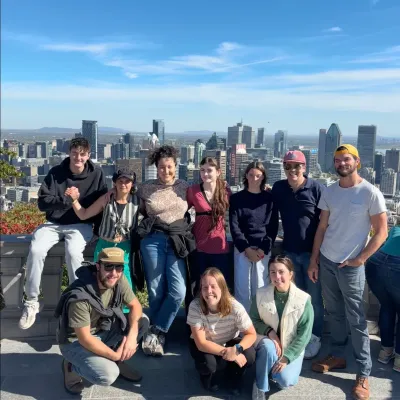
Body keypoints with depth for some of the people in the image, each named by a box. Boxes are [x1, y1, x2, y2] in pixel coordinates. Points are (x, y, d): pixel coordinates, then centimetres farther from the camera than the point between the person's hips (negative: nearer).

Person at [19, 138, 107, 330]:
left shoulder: (96, 173, -2)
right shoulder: (56, 172, -1)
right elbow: (42, 202, -5)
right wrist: (65, 199, -22)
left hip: (81, 225, -2)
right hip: (54, 223, 2)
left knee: (73, 252, -32)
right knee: (35, 250, -24)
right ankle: (31, 301, -8)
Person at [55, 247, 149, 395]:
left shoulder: (118, 280, -15)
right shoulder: (80, 297, -33)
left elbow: (135, 306, -6)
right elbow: (85, 339, -27)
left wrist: (132, 335, -23)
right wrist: (115, 355, -19)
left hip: (102, 330, 6)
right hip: (75, 341, -6)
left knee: (142, 320, -11)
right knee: (108, 376, -28)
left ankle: (115, 362, 9)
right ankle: (72, 366, 3)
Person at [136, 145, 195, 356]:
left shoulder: (184, 187, 6)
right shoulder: (145, 188, 4)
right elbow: (139, 213, 17)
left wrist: (186, 233, 8)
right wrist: (147, 227, 7)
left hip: (178, 242, 1)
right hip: (153, 240, -1)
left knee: (178, 291, -10)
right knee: (156, 290, 3)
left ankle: (154, 333, 6)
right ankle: (159, 336, 19)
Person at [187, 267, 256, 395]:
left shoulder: (235, 307, -29)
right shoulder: (195, 307, -31)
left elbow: (251, 334, -20)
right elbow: (201, 343, -29)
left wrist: (236, 349, -40)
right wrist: (226, 352, -38)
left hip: (230, 342, 1)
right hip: (204, 345, -1)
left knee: (249, 356, -26)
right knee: (208, 363, -32)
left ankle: (233, 376, 10)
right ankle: (209, 376, 9)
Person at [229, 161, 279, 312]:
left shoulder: (270, 198, 7)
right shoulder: (236, 198, 6)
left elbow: (273, 226, 2)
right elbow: (234, 226, 0)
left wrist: (263, 249, -9)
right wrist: (246, 248, -10)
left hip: (263, 249, 0)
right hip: (242, 249, 0)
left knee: (260, 288, 1)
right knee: (242, 288, 0)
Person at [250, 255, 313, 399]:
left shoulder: (304, 300, -18)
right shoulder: (261, 294, -13)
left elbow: (304, 336, -13)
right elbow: (253, 320, 0)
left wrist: (286, 358, -17)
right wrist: (269, 331, -19)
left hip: (291, 349, -1)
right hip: (267, 341, 1)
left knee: (285, 380, -24)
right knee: (268, 346, -34)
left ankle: (281, 368, 13)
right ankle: (260, 386, -9)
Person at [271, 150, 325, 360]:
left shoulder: (317, 188, -11)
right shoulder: (278, 188, 1)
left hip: (312, 251, -4)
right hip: (289, 251, 4)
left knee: (314, 297, 7)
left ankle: (314, 338, 22)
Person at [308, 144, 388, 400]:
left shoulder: (371, 193, -11)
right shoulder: (329, 192, 4)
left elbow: (381, 232, -8)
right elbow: (322, 228, 8)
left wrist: (359, 259, -12)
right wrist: (314, 260, 6)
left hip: (351, 266, -5)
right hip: (326, 261, 5)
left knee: (356, 319, 2)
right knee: (334, 312, 15)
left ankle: (363, 374, 13)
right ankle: (337, 356, 30)